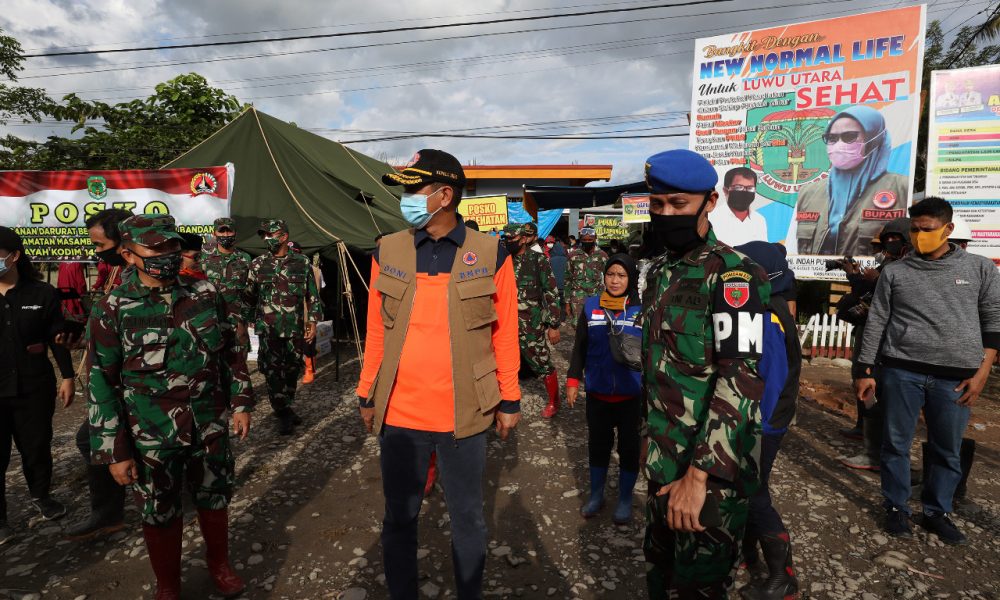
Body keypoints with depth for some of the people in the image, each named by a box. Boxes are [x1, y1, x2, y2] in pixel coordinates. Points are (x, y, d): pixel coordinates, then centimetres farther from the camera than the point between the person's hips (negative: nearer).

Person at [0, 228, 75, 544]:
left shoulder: (42, 293, -4)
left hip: (34, 387, 0)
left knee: (37, 447, 14)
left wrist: (67, 377, 0)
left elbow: (57, 338, 0)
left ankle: (41, 495, 37)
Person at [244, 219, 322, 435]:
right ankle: (284, 415, 3)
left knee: (292, 369, 11)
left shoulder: (302, 263, 1)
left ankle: (285, 408, 28)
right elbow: (249, 296, 9)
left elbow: (312, 294, 4)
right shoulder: (258, 264, 3)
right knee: (273, 371, -5)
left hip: (295, 328, 1)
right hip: (268, 328, -1)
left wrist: (312, 322, 0)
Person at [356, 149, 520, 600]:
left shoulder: (490, 255, -6)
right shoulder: (387, 252, 1)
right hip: (398, 414, 2)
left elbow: (505, 334, -2)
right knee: (399, 519, 17)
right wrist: (367, 395, 8)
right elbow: (376, 332, 5)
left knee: (467, 518, 16)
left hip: (464, 415, -1)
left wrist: (509, 399, 1)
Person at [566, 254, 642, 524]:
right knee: (598, 443, 15)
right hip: (597, 391, 2)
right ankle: (596, 494, 34)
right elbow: (580, 347, 3)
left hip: (631, 393, -1)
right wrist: (573, 380, -1)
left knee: (629, 445, 12)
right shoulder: (590, 306, -2)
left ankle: (625, 499, 32)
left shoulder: (642, 309, -7)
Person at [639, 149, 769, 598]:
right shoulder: (657, 272, 8)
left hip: (711, 466, -7)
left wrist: (698, 474, -25)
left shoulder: (732, 275, -17)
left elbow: (742, 381, -23)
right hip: (663, 460, 7)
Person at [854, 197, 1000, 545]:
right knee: (896, 444, 6)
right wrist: (866, 372, 1)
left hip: (956, 376, 1)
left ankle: (937, 513, 27)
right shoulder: (895, 272, 3)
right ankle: (896, 508, 22)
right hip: (901, 371, 0)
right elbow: (876, 322, 4)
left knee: (948, 451, 10)